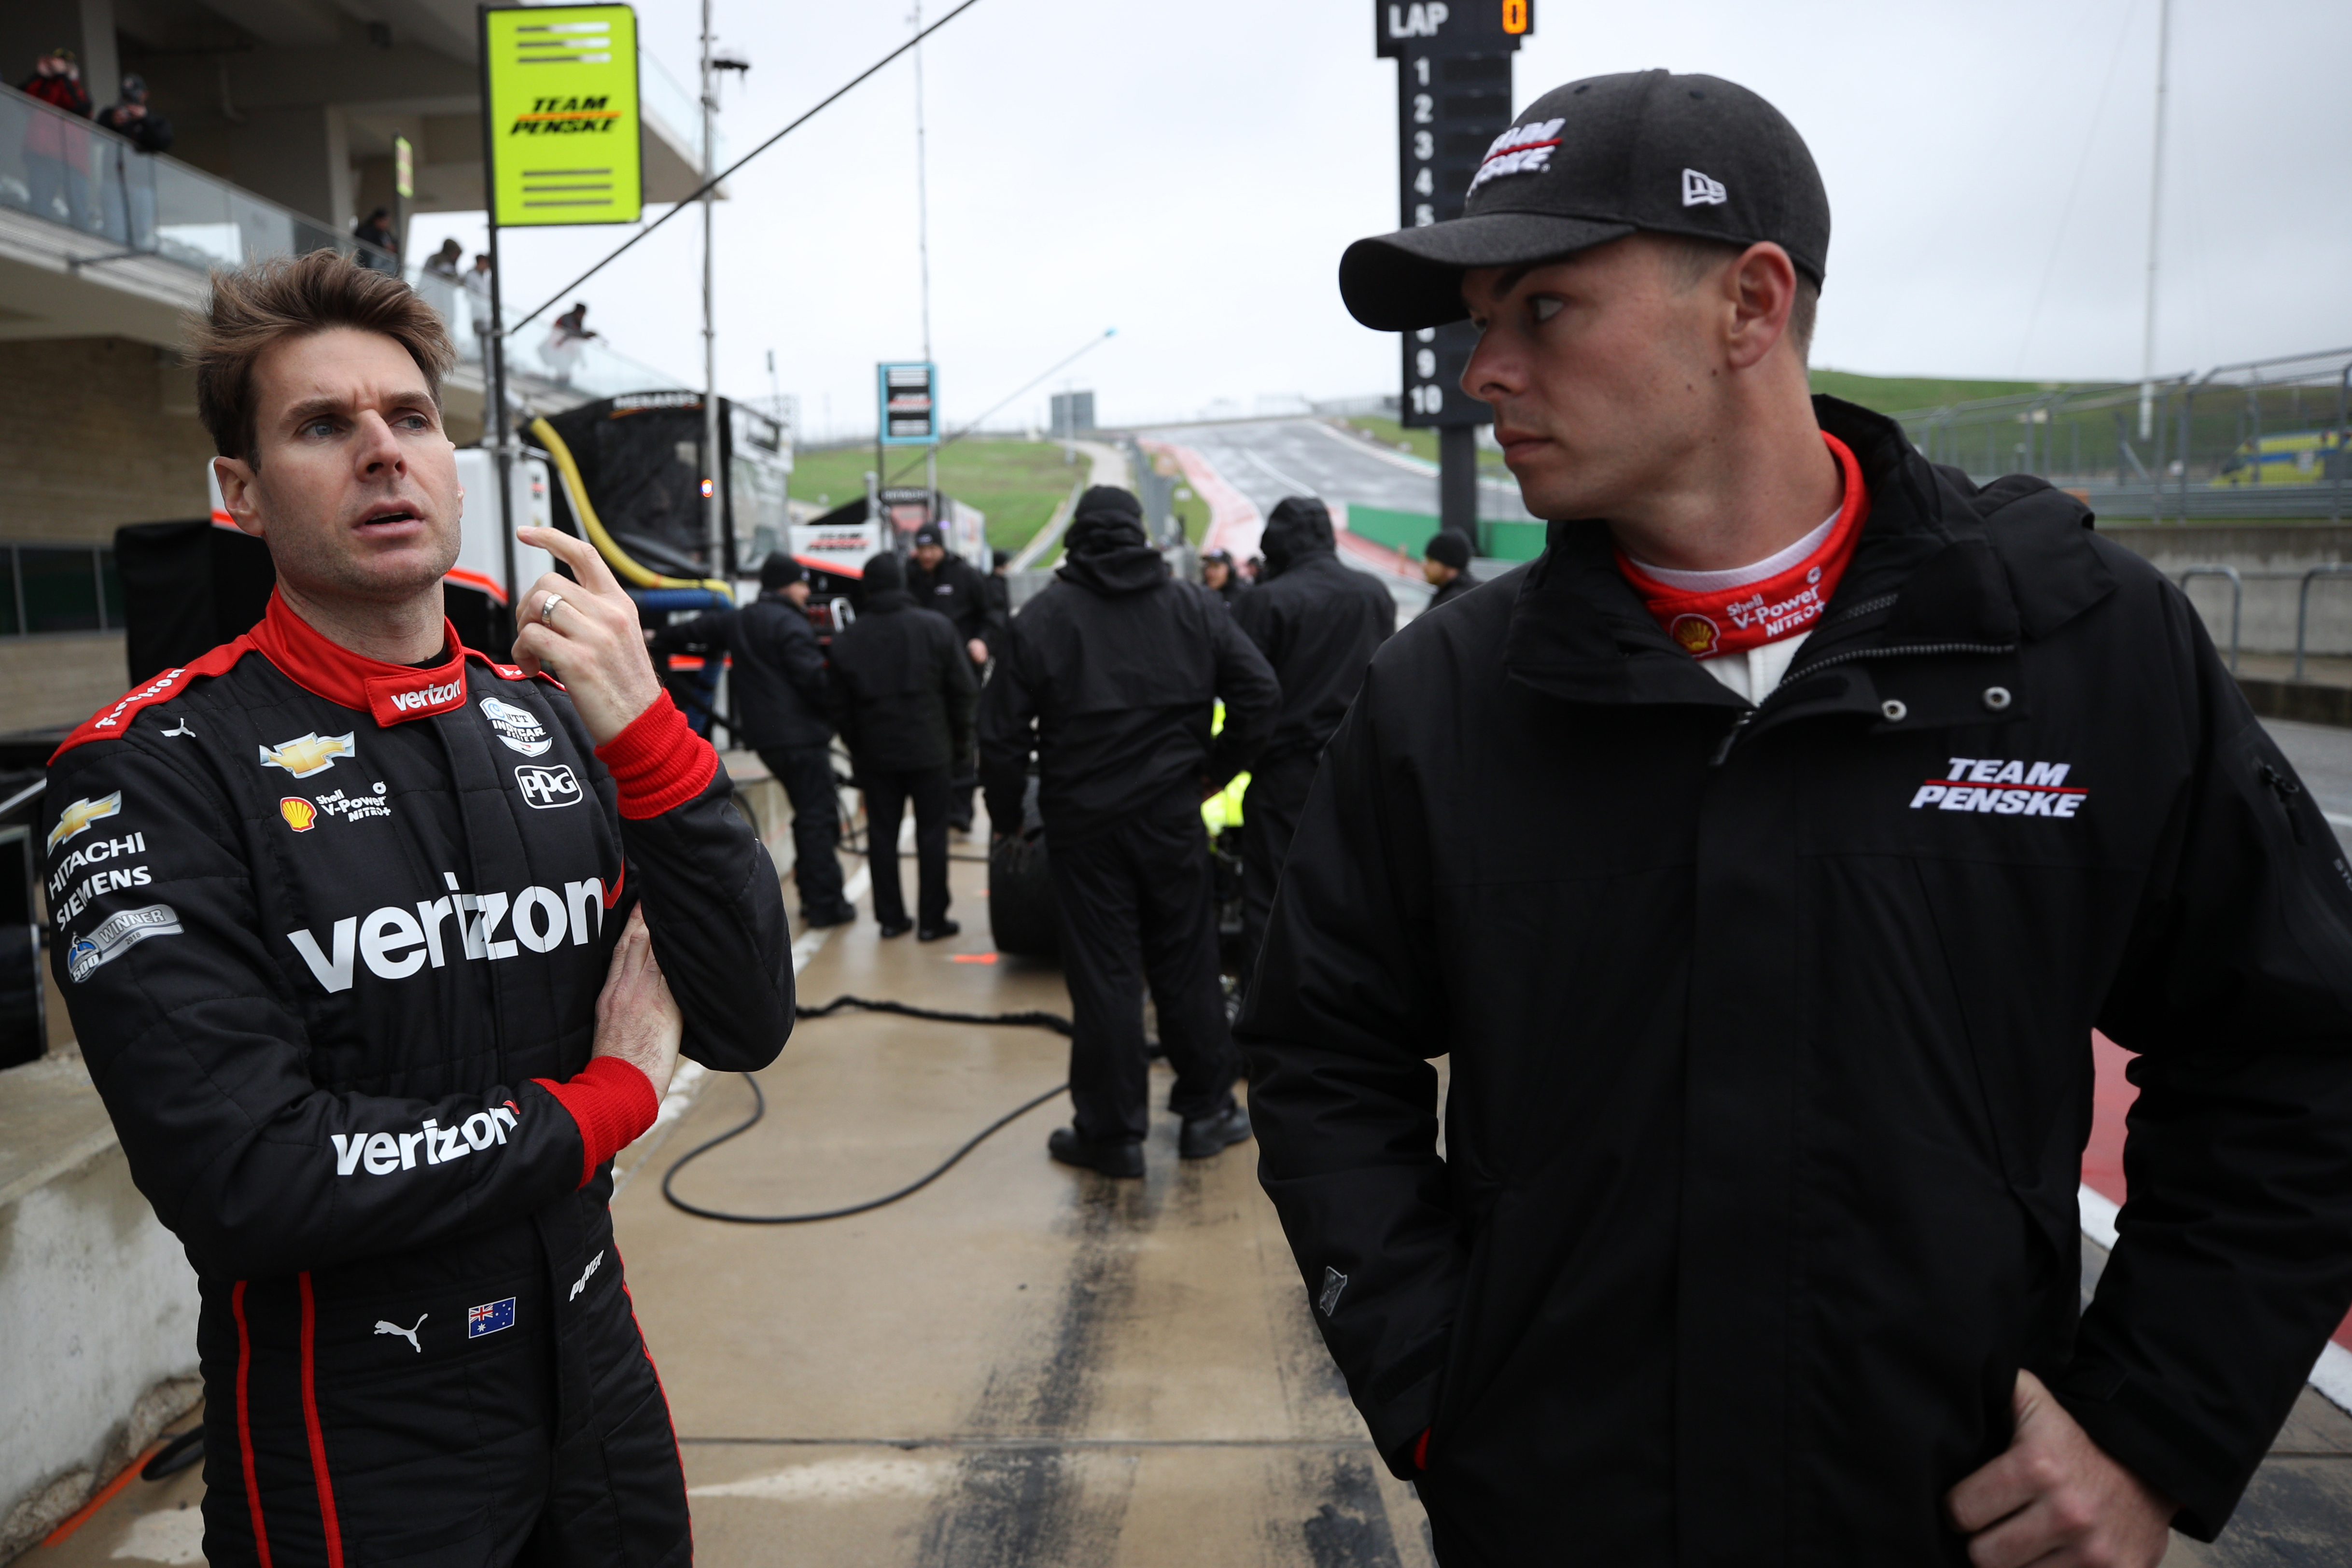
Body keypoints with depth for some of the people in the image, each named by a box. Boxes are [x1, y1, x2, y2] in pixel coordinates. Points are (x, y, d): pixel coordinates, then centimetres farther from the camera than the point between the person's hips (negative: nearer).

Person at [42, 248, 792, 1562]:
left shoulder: (553, 718, -1)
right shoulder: (155, 773, -14)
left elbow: (749, 1026, -8)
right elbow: (240, 1181, -24)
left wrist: (649, 738, -20)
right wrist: (603, 1101, -14)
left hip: (595, 1377, 5)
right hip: (357, 1463, -4)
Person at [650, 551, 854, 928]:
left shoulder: (736, 621, 15)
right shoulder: (789, 624, -12)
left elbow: (696, 630, 31)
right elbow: (813, 678, -20)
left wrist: (658, 641, 49)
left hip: (765, 737, 9)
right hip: (801, 736, -9)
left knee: (808, 814, 17)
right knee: (818, 817, -5)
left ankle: (813, 898, 19)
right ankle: (825, 904, -3)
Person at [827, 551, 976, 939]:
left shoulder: (847, 640, 1)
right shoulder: (935, 627, -5)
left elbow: (841, 707, 5)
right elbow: (963, 689, -3)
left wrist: (856, 747, 16)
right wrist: (960, 737, 10)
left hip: (875, 752, 2)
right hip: (929, 749, -2)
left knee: (882, 834, 10)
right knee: (932, 834, 4)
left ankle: (890, 917, 13)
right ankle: (932, 920, 6)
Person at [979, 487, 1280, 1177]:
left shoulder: (1042, 616, -3)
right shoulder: (1193, 607, 4)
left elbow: (1002, 732, -4)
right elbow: (1260, 694, -1)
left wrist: (1006, 816, 8)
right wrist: (1215, 770, 10)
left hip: (1083, 822, -2)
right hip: (1171, 816, 2)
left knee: (1102, 976, 4)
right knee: (1186, 964, 12)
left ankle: (1111, 1133, 11)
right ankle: (1206, 1110, 22)